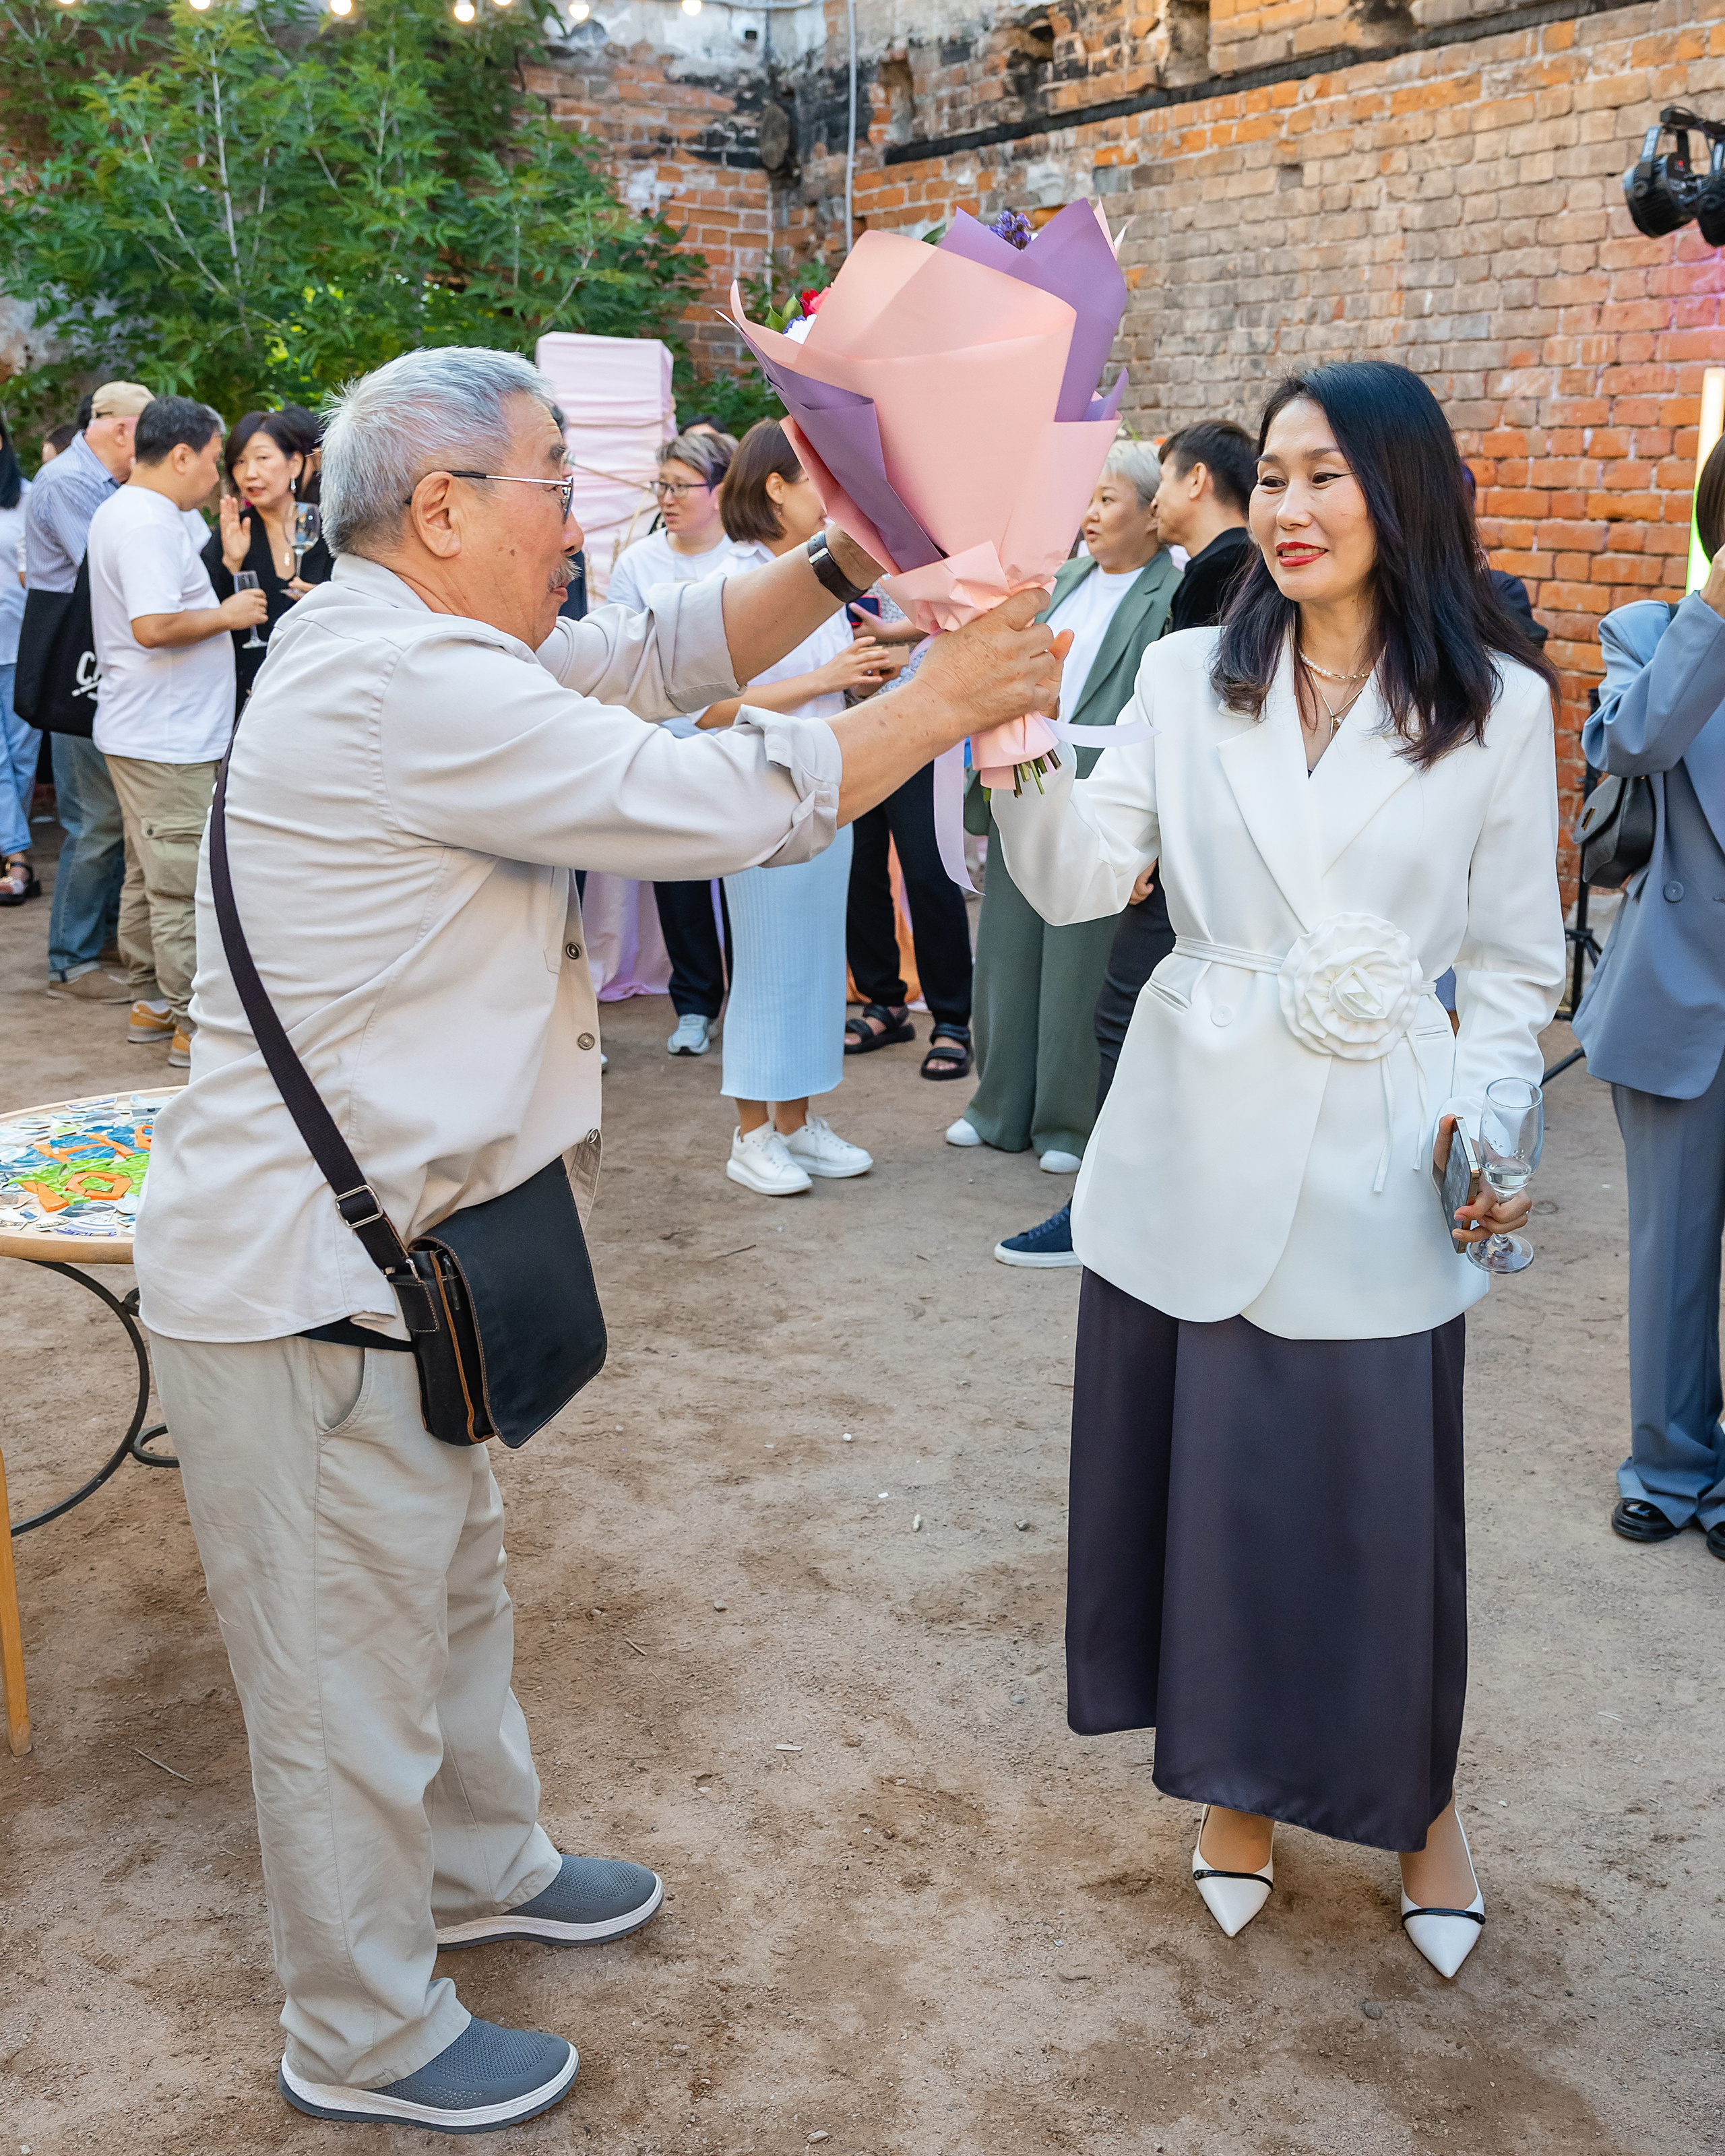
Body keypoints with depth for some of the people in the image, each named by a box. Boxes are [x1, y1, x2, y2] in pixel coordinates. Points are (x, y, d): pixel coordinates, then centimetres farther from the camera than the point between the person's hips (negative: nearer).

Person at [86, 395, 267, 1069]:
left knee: (150, 878, 16)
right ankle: (197, 1026, -2)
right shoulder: (149, 523, -18)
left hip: (141, 733, 11)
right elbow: (153, 625, -27)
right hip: (167, 741, -11)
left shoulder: (120, 511, 16)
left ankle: (151, 1002, 25)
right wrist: (228, 614, -15)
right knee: (184, 886, -6)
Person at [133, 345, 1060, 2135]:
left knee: (449, 1588, 27)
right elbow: (719, 798, -23)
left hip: (382, 1254, 10)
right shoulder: (405, 689, -25)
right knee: (350, 1668, 8)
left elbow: (657, 653, 14)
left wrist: (842, 563, 0)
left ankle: (483, 1866, 49)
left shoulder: (410, 651, 8)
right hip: (302, 1286, -10)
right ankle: (363, 2039, 28)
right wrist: (941, 704, -10)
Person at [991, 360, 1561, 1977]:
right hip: (1198, 1146, 2)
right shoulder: (1190, 680, 3)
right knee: (1204, 1471, 11)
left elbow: (1512, 957, 4)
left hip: (1378, 1163, -1)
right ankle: (1238, 1785, 35)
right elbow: (1080, 879, -8)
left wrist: (1490, 1112, -10)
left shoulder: (1497, 707, 0)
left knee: (1383, 1495, 7)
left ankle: (1416, 1800, 35)